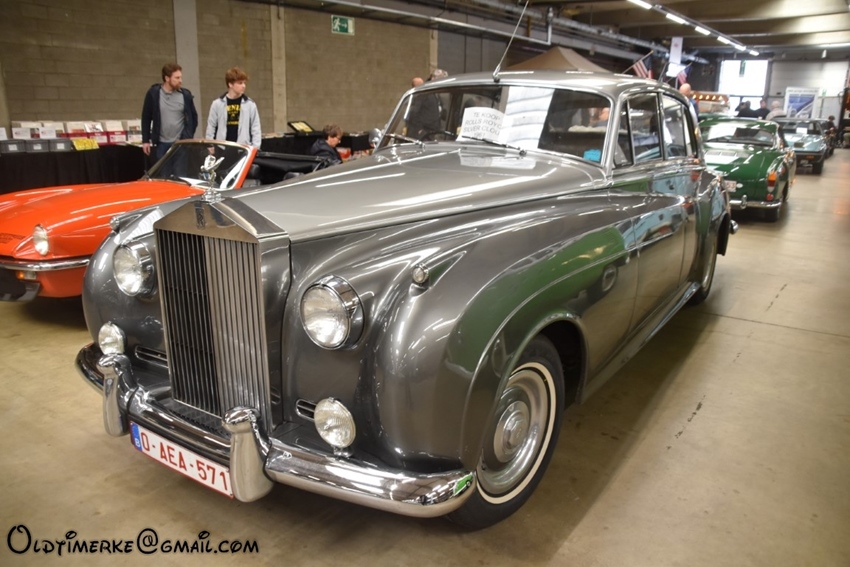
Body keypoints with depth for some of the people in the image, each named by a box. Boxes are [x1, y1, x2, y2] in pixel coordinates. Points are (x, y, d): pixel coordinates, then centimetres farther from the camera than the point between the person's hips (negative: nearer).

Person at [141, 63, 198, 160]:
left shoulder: (185, 95, 1)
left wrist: (188, 137, 3)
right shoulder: (153, 93, -2)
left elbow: (193, 117, 10)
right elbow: (146, 117, 5)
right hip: (161, 144, 0)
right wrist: (145, 140, 2)